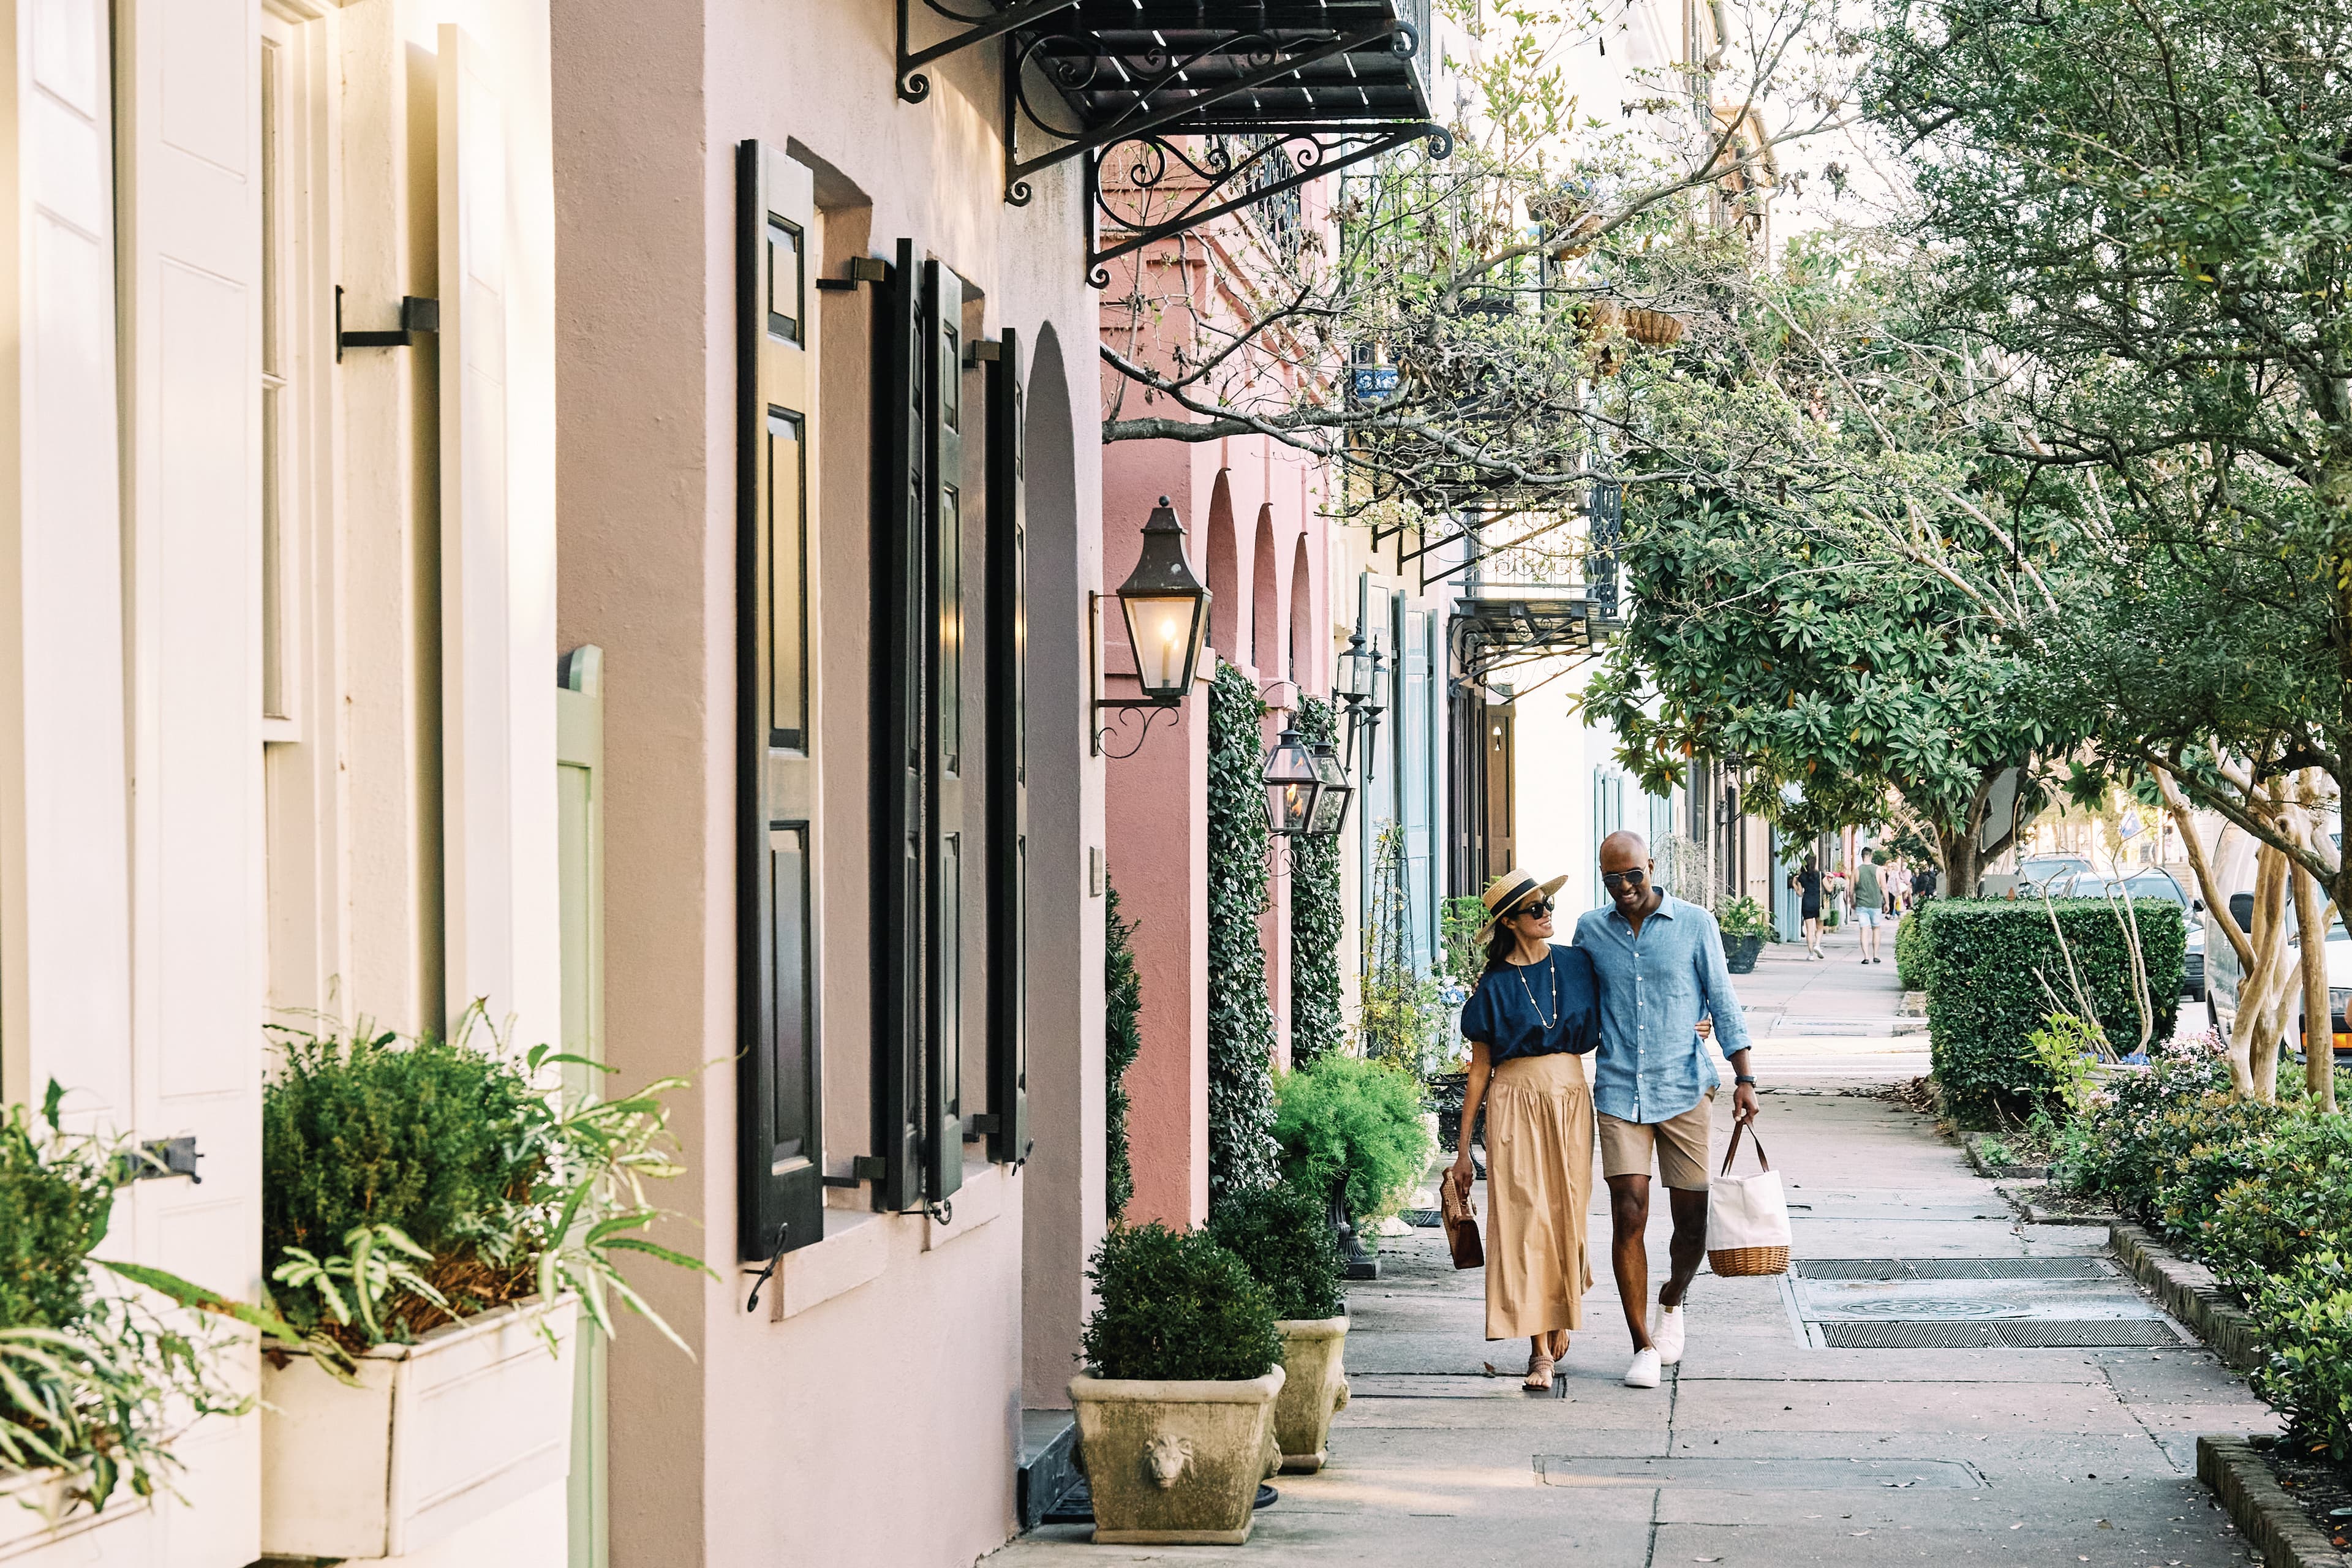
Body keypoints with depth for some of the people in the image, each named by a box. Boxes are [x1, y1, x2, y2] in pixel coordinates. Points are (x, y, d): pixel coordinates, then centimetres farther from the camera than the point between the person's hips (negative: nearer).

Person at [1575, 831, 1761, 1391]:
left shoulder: (1695, 925, 0)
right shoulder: (1591, 930, 6)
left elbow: (1723, 1003, 4)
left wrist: (1744, 1078, -2)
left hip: (1685, 1088, 0)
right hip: (1619, 1092, 0)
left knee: (1692, 1219, 3)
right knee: (1628, 1215, -9)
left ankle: (1672, 1302, 33)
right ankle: (1643, 1346, -2)